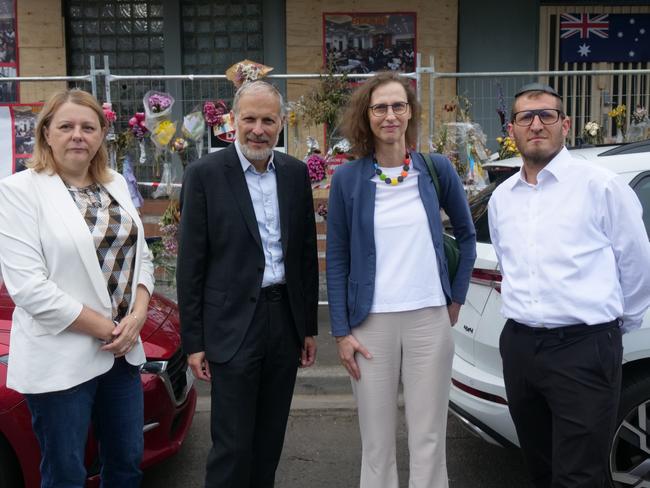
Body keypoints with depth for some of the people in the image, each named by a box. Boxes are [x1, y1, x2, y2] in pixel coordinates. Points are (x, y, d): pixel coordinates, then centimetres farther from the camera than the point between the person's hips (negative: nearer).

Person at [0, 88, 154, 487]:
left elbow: (141, 256, 10)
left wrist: (138, 316, -8)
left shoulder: (116, 185, 9)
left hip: (122, 351, 6)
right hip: (60, 360, -6)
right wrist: (105, 328, -15)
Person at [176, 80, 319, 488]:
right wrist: (194, 341, -6)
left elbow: (307, 253, 10)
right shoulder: (205, 174, -7)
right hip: (233, 325, -4)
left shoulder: (296, 173, 6)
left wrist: (310, 326, 10)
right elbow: (191, 264, -6)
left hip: (286, 319, 5)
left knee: (271, 439, 16)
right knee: (233, 445, 2)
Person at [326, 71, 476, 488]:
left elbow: (467, 235, 14)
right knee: (377, 442, 10)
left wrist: (457, 297, 8)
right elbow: (336, 260, 1)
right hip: (371, 323, 0)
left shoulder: (437, 169, 1)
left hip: (430, 320, 1)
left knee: (429, 439, 8)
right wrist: (341, 332, -2)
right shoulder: (348, 179, -2)